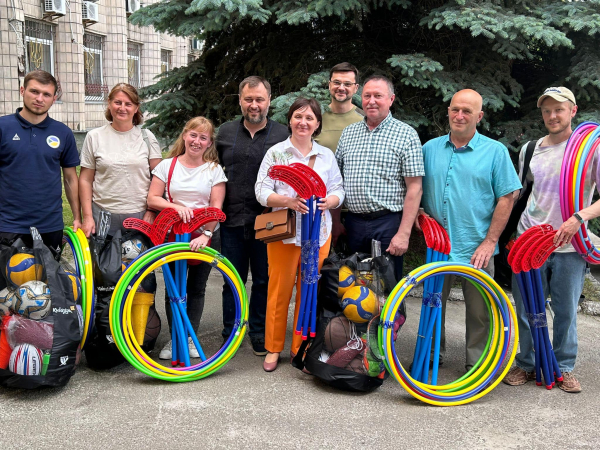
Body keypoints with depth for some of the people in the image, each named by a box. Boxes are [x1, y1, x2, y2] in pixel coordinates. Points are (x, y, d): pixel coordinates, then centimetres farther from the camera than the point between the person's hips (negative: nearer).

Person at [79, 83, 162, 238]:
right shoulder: (94, 137, 6)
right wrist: (87, 217, 0)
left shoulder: (147, 137, 6)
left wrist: (152, 210, -4)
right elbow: (85, 180, 6)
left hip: (140, 214, 0)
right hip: (103, 215, 0)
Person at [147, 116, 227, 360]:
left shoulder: (214, 170, 3)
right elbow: (152, 199, 0)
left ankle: (191, 338, 19)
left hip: (203, 237, 0)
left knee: (197, 289, 6)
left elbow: (216, 207, -5)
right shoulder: (167, 166, 5)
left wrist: (205, 234, -18)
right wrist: (176, 206, -18)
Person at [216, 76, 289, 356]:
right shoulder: (225, 132, 9)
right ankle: (230, 332, 23)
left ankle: (259, 332, 23)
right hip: (233, 219, 2)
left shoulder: (283, 134, 2)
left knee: (264, 279, 8)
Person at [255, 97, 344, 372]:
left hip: (318, 234, 3)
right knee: (279, 290, 2)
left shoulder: (326, 155, 12)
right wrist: (288, 201, -20)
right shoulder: (276, 153, 3)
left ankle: (301, 348, 19)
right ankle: (273, 348, 16)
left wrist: (329, 201, -13)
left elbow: (338, 190, 10)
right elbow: (262, 191, -3)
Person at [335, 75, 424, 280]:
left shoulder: (406, 135, -4)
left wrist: (403, 233, -15)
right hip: (353, 223, 4)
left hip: (388, 224, -4)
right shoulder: (348, 132, 11)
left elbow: (414, 188, -9)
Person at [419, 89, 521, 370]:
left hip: (477, 249, -2)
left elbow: (506, 198, -3)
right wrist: (418, 211, -4)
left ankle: (477, 363, 22)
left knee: (479, 311, 6)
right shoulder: (430, 149, 9)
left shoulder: (495, 151, 0)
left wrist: (490, 241, -10)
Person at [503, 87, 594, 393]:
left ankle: (564, 368, 24)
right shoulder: (530, 150, 9)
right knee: (526, 308, 7)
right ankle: (526, 364, 23)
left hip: (569, 245, -3)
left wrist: (579, 217, -26)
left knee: (566, 310, 7)